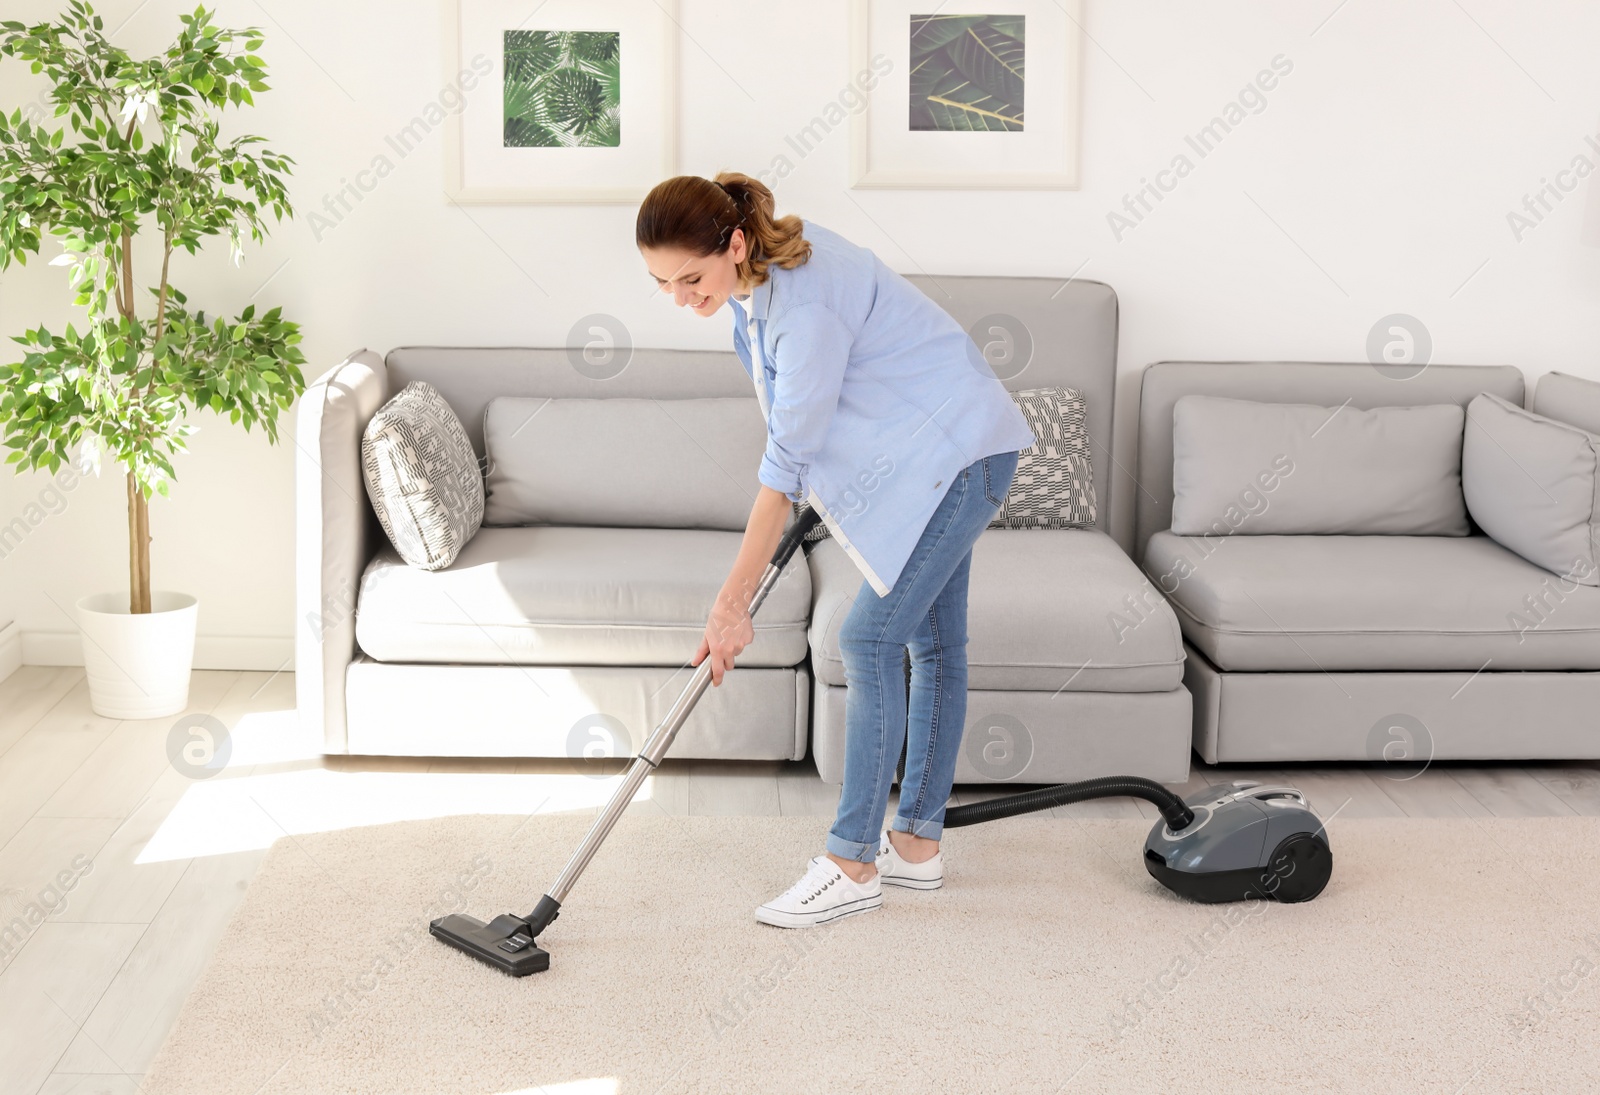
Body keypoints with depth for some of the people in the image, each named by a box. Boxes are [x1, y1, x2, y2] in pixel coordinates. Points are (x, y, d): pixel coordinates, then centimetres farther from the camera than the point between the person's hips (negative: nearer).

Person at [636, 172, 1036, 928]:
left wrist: (732, 605, -22)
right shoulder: (763, 260, -5)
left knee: (870, 640, -11)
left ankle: (853, 864, -5)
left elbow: (785, 467, -27)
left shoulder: (806, 306, -31)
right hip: (931, 447, 10)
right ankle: (917, 842, 21)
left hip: (957, 451, -10)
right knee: (931, 640, 13)